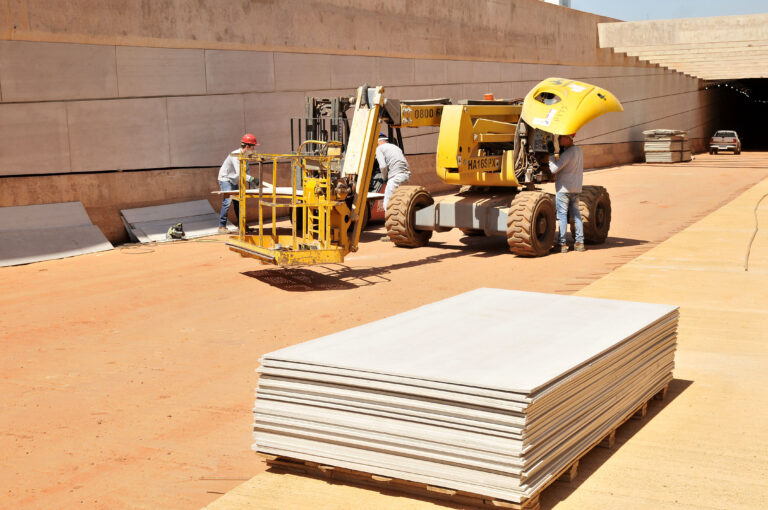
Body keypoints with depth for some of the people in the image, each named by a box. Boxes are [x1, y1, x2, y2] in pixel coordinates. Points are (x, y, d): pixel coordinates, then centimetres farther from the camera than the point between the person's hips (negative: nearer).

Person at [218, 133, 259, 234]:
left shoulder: (245, 155, 0)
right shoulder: (235, 155, -27)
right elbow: (239, 173, -36)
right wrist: (252, 179, -42)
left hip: (234, 181, 9)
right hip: (225, 179, -9)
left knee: (238, 202, 9)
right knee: (227, 201, -17)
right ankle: (222, 227, -13)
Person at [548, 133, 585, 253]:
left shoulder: (567, 153, -17)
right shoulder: (578, 150, 10)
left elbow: (554, 169, -20)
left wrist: (551, 155, -10)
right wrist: (560, 150, 9)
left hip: (563, 189, -8)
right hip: (576, 189, 8)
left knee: (562, 215, -4)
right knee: (576, 214, 13)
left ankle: (562, 244, -4)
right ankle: (579, 242, 14)